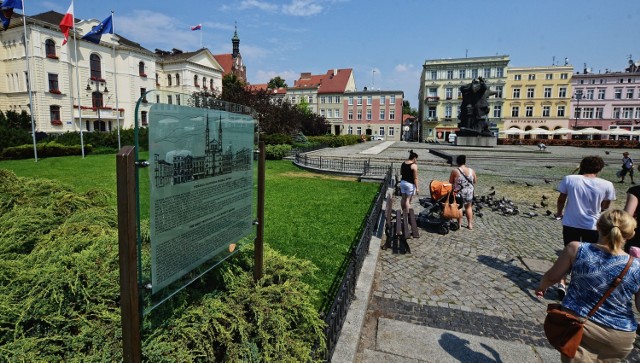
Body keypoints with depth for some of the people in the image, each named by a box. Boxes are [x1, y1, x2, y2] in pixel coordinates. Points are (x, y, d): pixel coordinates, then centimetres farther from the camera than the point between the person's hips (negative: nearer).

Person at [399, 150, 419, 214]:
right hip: (410, 184, -7)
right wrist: (416, 188, -13)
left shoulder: (403, 163, 4)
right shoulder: (414, 165, -16)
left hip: (402, 182, 7)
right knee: (408, 200, 1)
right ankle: (407, 213, 5)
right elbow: (415, 178, -17)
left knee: (403, 198, 15)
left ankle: (404, 212, 26)